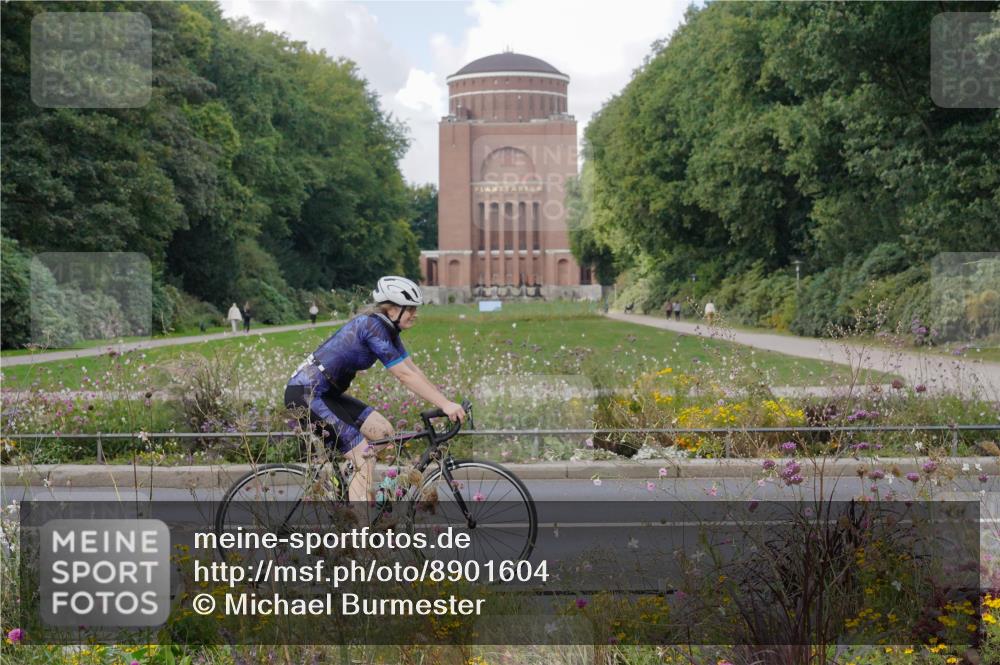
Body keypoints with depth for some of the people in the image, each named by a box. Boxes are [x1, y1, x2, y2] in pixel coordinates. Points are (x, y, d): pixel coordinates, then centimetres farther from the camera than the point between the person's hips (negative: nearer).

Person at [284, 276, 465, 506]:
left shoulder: (388, 329, 9)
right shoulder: (372, 327, -20)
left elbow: (414, 371, 10)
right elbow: (405, 376, -22)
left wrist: (446, 403, 4)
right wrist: (445, 405, -22)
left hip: (327, 393, 10)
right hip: (305, 394, -10)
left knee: (384, 431, 8)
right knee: (365, 458, -14)